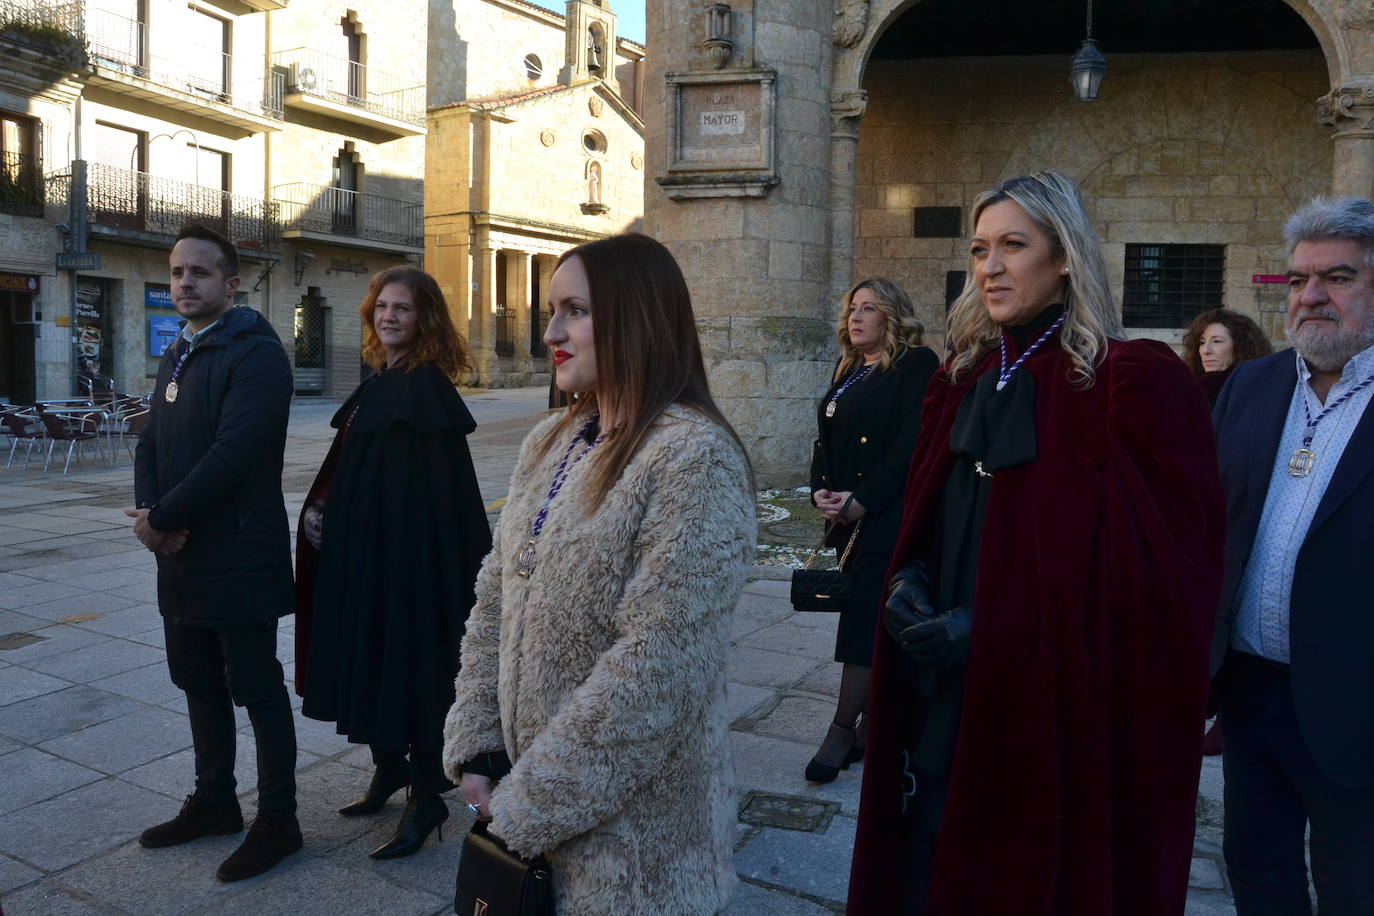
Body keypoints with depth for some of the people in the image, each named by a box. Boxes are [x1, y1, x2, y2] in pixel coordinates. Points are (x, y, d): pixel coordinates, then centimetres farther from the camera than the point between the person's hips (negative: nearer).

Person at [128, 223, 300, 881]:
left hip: (239, 559, -8)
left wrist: (163, 519, -16)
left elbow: (233, 453, -24)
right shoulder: (180, 353, 15)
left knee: (256, 689, 2)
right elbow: (151, 444, 12)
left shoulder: (255, 353, -14)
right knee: (200, 684, 18)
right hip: (181, 557, 9)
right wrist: (150, 513, -6)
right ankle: (214, 801, 35)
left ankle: (277, 821, 16)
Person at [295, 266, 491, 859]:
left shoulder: (426, 387, -14)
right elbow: (347, 467, 19)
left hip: (410, 555, -9)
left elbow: (438, 494, -19)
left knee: (409, 663, -1)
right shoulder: (379, 383, 12)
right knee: (371, 661, 16)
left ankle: (425, 798, 13)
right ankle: (388, 770, 34)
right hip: (362, 555, 9)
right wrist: (319, 509, 2)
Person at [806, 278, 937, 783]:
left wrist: (862, 499, -19)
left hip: (887, 517, -7)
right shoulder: (848, 372, 17)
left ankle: (843, 730, -1)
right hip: (846, 517, 8)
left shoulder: (916, 365, -7)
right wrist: (821, 491, -3)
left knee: (865, 620, -8)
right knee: (872, 619, 12)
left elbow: (912, 442, -16)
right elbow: (825, 441, 15)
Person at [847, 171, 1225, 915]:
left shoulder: (1133, 384, -11)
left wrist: (998, 628, -19)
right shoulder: (964, 379, 8)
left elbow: (1155, 573, -14)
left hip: (1065, 709, -5)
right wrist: (908, 582, -5)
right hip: (939, 702, 6)